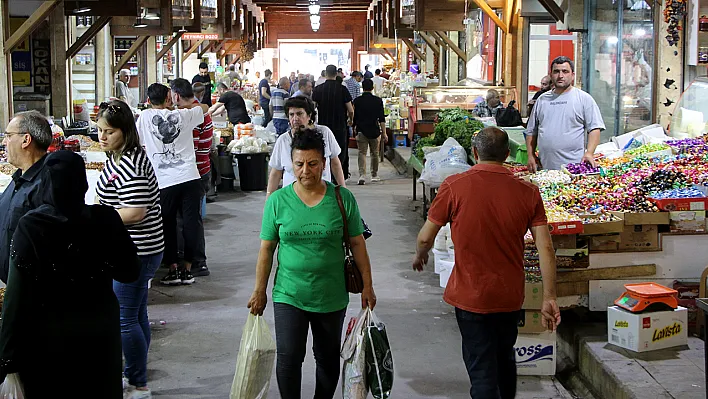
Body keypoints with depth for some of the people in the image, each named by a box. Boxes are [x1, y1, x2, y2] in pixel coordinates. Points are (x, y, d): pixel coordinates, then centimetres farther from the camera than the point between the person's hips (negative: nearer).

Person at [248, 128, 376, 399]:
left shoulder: (342, 199, -6)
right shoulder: (278, 201, -4)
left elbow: (357, 244, 1)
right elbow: (267, 249, 2)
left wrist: (367, 286, 0)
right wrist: (259, 292, 3)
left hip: (331, 296, 1)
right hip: (289, 295, 0)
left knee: (328, 358, 14)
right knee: (288, 359, -5)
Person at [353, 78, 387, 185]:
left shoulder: (357, 101, -1)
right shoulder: (378, 101, -2)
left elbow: (354, 117, 8)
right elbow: (382, 119, -5)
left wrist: (355, 128, 25)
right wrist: (384, 133, -2)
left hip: (361, 131, -1)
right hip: (374, 131, 1)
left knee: (362, 153, -2)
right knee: (375, 153, 14)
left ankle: (362, 175, -19)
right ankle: (374, 175, 24)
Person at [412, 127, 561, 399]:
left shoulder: (454, 186, -14)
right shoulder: (528, 192, -6)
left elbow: (425, 237, -7)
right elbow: (546, 248, -9)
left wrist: (420, 256, 15)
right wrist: (549, 298, -4)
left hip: (470, 294, -4)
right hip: (511, 295, 4)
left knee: (482, 369, 4)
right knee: (504, 359, 26)